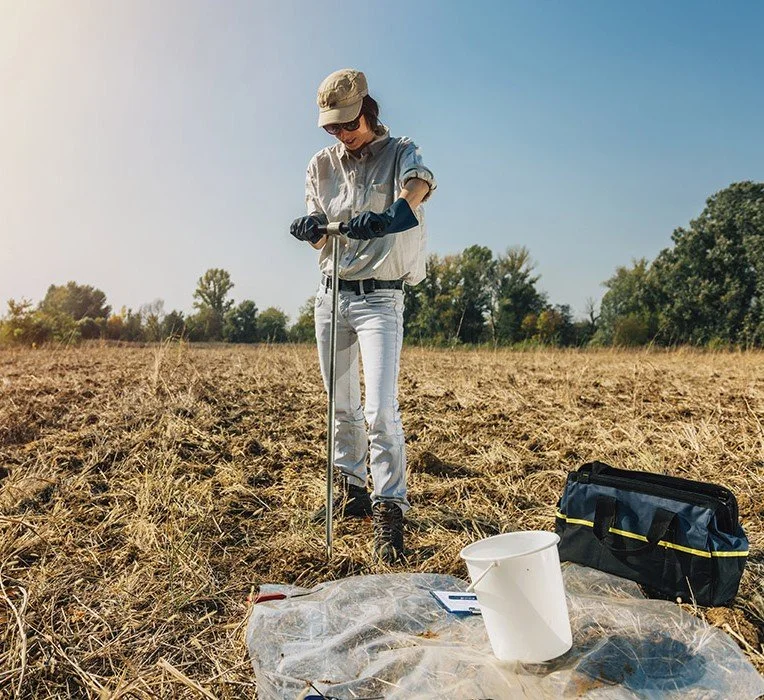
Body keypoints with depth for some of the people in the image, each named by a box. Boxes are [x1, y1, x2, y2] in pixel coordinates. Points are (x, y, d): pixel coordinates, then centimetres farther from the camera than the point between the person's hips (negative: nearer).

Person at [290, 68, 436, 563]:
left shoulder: (401, 152, -2)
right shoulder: (322, 164, 11)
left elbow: (419, 185, -27)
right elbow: (322, 239, 3)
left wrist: (388, 216, -49)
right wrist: (312, 228, -22)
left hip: (379, 298, -5)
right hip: (331, 294, 5)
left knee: (380, 409, -16)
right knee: (341, 406, 14)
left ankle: (389, 509, -5)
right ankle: (352, 492, 29)